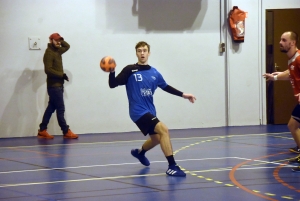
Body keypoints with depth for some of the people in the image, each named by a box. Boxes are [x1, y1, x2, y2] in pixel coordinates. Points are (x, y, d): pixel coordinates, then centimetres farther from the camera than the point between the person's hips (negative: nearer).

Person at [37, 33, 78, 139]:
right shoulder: (49, 53, -15)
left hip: (58, 85, 9)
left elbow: (67, 46, 28)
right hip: (54, 85, -9)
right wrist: (62, 75, -19)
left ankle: (42, 131, 13)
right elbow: (48, 70, -22)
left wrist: (61, 41, 9)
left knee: (51, 108, 10)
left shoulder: (57, 51, 13)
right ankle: (66, 132, -4)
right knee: (60, 109, -6)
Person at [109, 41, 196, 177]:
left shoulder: (154, 73, 8)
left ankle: (139, 152, 54)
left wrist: (183, 94, 16)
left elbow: (166, 87, 20)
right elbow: (113, 84, -11)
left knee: (156, 139, 22)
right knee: (163, 130, -24)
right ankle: (172, 166, -24)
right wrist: (112, 71, -29)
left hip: (150, 111, 7)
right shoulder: (130, 70, -7)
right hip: (138, 111, -7)